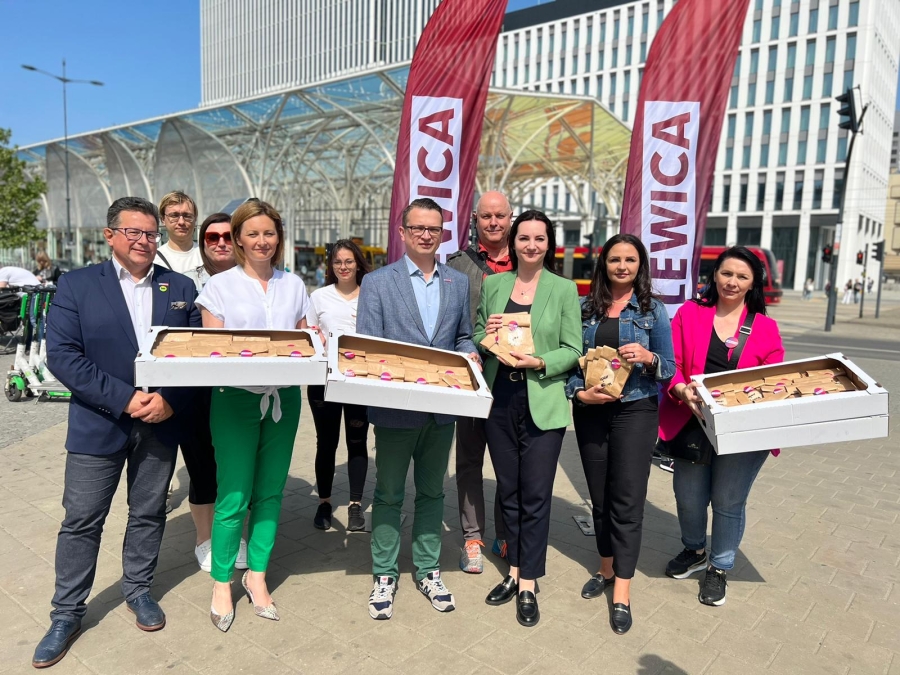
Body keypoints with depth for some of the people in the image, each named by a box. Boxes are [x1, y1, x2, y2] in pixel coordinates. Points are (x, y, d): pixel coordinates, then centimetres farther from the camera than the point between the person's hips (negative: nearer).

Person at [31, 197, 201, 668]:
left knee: (148, 514, 15)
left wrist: (170, 400, -15)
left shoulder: (180, 288, 4)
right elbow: (61, 354, -10)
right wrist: (124, 398, -18)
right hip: (98, 423, -2)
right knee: (81, 520, 8)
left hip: (161, 423, 2)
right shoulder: (76, 285, -2)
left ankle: (138, 590, 35)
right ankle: (67, 613, 27)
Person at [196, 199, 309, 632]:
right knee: (233, 497, -1)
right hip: (236, 397, -3)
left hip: (284, 397, 3)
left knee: (270, 492, 10)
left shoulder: (293, 285, 10)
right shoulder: (220, 286, 1)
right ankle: (222, 583, 18)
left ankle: (257, 575, 26)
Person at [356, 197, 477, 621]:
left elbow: (463, 337, 14)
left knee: (432, 491, 16)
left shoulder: (458, 283, 9)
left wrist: (469, 353, -7)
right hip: (395, 408, -3)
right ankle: (384, 576, 25)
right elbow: (365, 347, -5)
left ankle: (428, 571, 31)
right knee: (388, 494, 9)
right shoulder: (377, 282, -1)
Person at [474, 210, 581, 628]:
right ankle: (514, 570, 31)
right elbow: (475, 340, 13)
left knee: (536, 495, 3)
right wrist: (485, 335, -9)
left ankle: (528, 584, 19)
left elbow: (573, 350, -2)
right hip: (500, 401, 3)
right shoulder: (492, 285, 8)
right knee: (508, 491, 14)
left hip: (543, 404, -3)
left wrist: (539, 363, -19)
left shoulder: (564, 289, 0)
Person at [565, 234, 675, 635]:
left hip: (635, 411, -2)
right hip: (590, 411, 3)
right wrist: (579, 393, -11)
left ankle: (622, 594, 7)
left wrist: (648, 357, -18)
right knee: (599, 496, 12)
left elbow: (669, 370, 2)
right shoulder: (585, 308, 5)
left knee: (627, 500, -2)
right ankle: (606, 569, 32)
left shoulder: (653, 311, 1)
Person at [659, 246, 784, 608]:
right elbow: (670, 363, -4)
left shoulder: (765, 328, 1)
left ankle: (719, 567, 34)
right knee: (688, 496, 13)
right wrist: (682, 391, -22)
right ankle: (694, 551, 43)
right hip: (693, 425, 1)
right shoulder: (689, 313, 0)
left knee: (729, 502, 8)